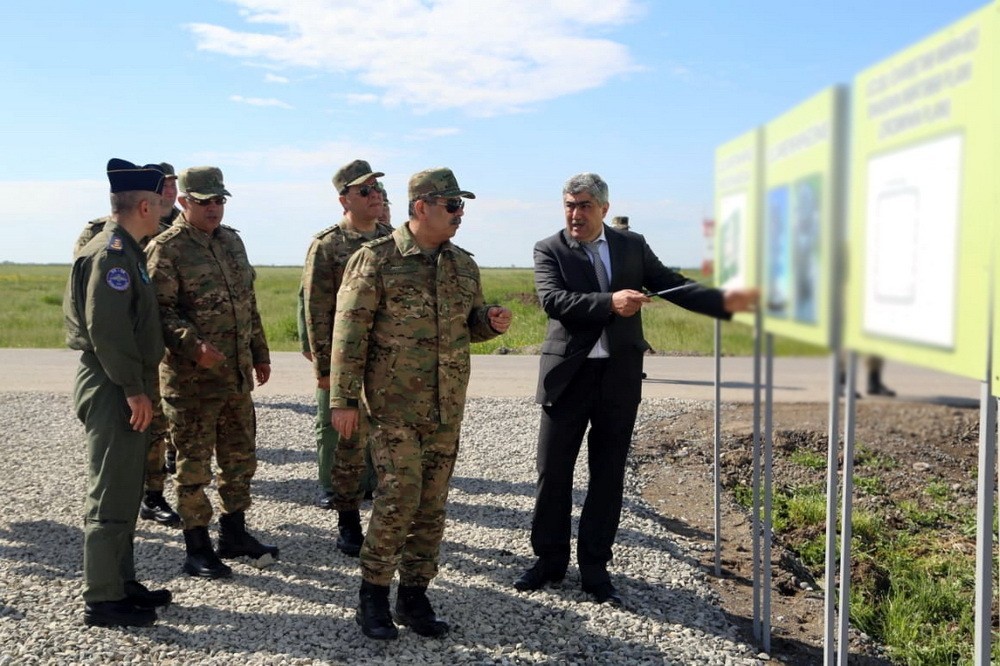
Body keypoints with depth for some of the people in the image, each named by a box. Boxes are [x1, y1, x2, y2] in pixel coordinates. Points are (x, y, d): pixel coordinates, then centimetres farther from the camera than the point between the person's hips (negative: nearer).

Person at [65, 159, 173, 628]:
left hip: (122, 389, 10)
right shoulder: (110, 253, -17)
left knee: (125, 491, 16)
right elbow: (105, 329, -25)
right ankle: (102, 600, 6)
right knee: (111, 496, -3)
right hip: (112, 390, -10)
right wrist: (134, 390, -21)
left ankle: (122, 583, 27)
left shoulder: (124, 250, 14)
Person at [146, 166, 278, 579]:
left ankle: (234, 534, 31)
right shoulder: (166, 249, -11)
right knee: (194, 467, 4)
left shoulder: (232, 241, 12)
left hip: (237, 375, 7)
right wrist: (193, 346, -32)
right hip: (190, 379, -7)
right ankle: (197, 549, 16)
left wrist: (260, 354, 19)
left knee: (240, 459, 16)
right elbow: (160, 311, -18)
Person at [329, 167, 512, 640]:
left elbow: (470, 323, 21)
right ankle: (373, 594, 11)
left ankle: (414, 596, 22)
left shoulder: (463, 265, 9)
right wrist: (343, 399, -13)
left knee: (432, 504, 9)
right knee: (400, 497, -9)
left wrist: (492, 321, -3)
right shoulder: (376, 260, -8)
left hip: (446, 408, 6)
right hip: (393, 405, -6)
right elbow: (349, 332, -10)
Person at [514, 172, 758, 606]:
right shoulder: (549, 250, -1)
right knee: (553, 472, 6)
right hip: (568, 375, -2)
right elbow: (552, 300, -17)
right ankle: (549, 559, 24)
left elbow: (670, 284, 3)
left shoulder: (632, 245, 8)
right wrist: (610, 303, -28)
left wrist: (724, 300, -11)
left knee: (608, 475, 8)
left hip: (619, 377, 2)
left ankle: (595, 568, 20)